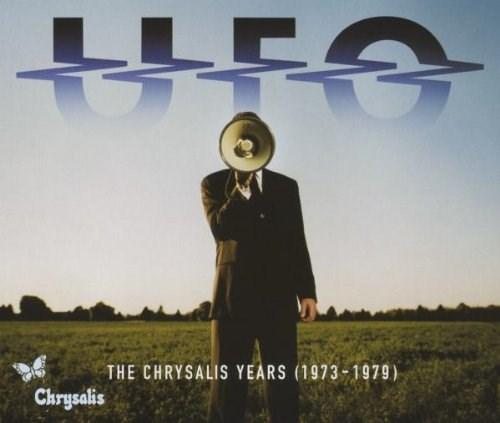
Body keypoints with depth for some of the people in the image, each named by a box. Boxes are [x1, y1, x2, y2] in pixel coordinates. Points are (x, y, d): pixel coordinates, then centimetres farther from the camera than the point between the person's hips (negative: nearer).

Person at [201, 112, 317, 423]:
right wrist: (243, 185, -16)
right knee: (228, 385, -1)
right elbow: (221, 229, -12)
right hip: (234, 296, -2)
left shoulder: (286, 186, 14)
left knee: (284, 384, 1)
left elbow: (297, 243, 13)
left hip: (278, 297, 2)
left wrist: (307, 292, 5)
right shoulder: (215, 184, 6)